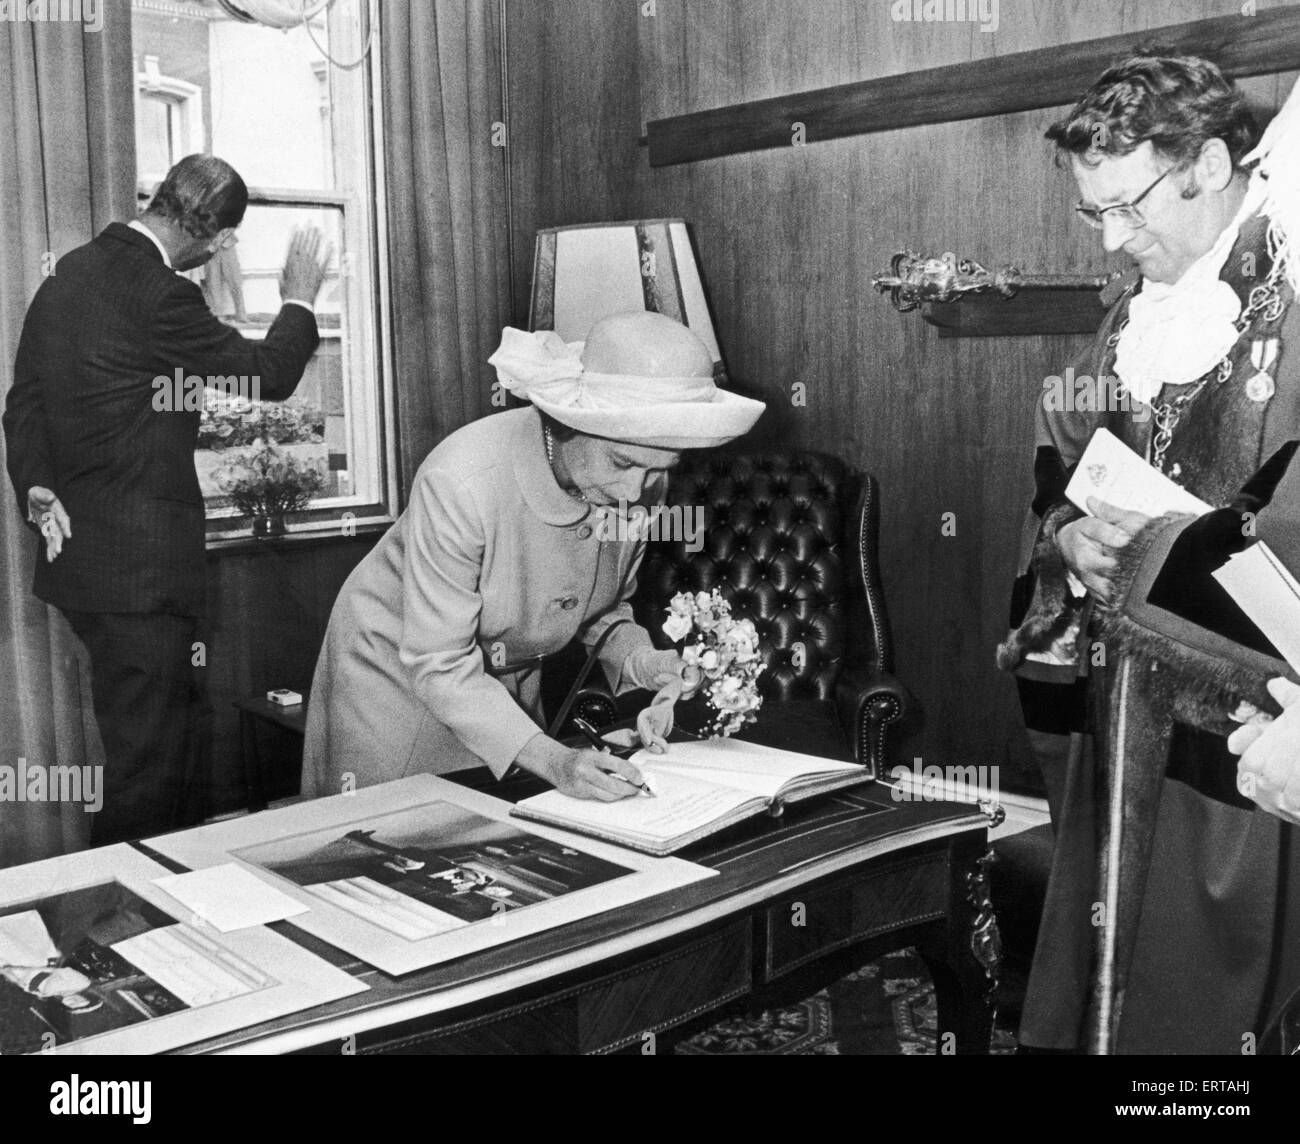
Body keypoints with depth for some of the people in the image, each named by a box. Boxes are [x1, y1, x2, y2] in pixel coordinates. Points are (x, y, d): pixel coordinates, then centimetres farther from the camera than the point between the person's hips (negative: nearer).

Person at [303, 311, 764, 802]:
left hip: (512, 681, 5)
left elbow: (605, 606, 1)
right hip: (399, 674, -5)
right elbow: (440, 665, -31)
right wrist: (550, 759, -39)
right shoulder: (460, 482, -35)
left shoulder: (639, 482, -17)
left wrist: (639, 661, -20)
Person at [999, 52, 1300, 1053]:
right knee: (1095, 990, 16)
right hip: (1128, 717, 7)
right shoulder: (1138, 312, 12)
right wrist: (1074, 538, -3)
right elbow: (1063, 469, 18)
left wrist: (1148, 555, -17)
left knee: (1215, 1004, 6)